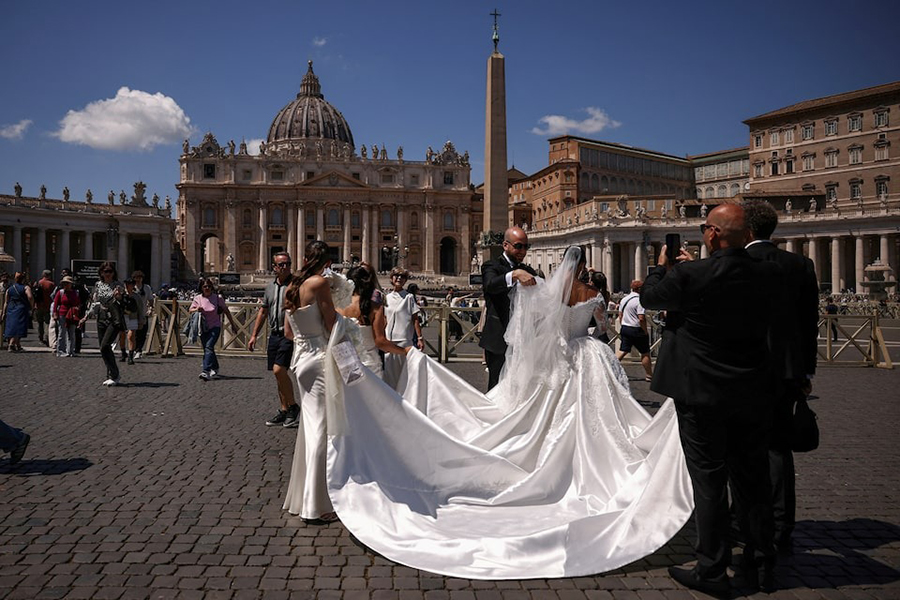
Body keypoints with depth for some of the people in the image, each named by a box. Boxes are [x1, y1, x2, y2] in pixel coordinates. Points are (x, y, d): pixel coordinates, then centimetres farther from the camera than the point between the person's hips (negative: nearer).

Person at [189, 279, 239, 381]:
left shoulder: (217, 298, -4)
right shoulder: (197, 298, 2)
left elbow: (226, 311, 5)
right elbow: (190, 310, 5)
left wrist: (233, 324, 9)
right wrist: (196, 309, -19)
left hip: (215, 327, -4)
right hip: (203, 328, 4)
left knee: (209, 347, -21)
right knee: (207, 349, 12)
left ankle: (206, 371, -31)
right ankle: (215, 370, 31)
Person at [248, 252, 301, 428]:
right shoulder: (270, 286, 13)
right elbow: (263, 311, 20)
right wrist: (254, 335, 19)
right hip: (274, 334, 7)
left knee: (279, 370, -16)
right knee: (279, 373, 11)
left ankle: (293, 406, 1)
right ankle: (284, 411, 22)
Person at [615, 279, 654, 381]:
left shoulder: (624, 299, 8)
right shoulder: (639, 301, -17)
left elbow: (620, 316, 14)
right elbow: (641, 318, -22)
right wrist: (645, 332, -12)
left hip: (624, 328, 7)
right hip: (637, 330, -7)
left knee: (622, 351, 9)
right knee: (645, 353, 6)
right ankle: (649, 375, 13)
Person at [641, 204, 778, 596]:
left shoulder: (690, 275, -19)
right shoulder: (766, 275, -3)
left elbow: (649, 297, -2)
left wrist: (662, 266, 16)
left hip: (703, 395, -5)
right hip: (753, 397, 5)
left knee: (709, 483, 5)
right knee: (753, 481, 16)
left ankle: (712, 572, 14)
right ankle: (761, 564, 29)